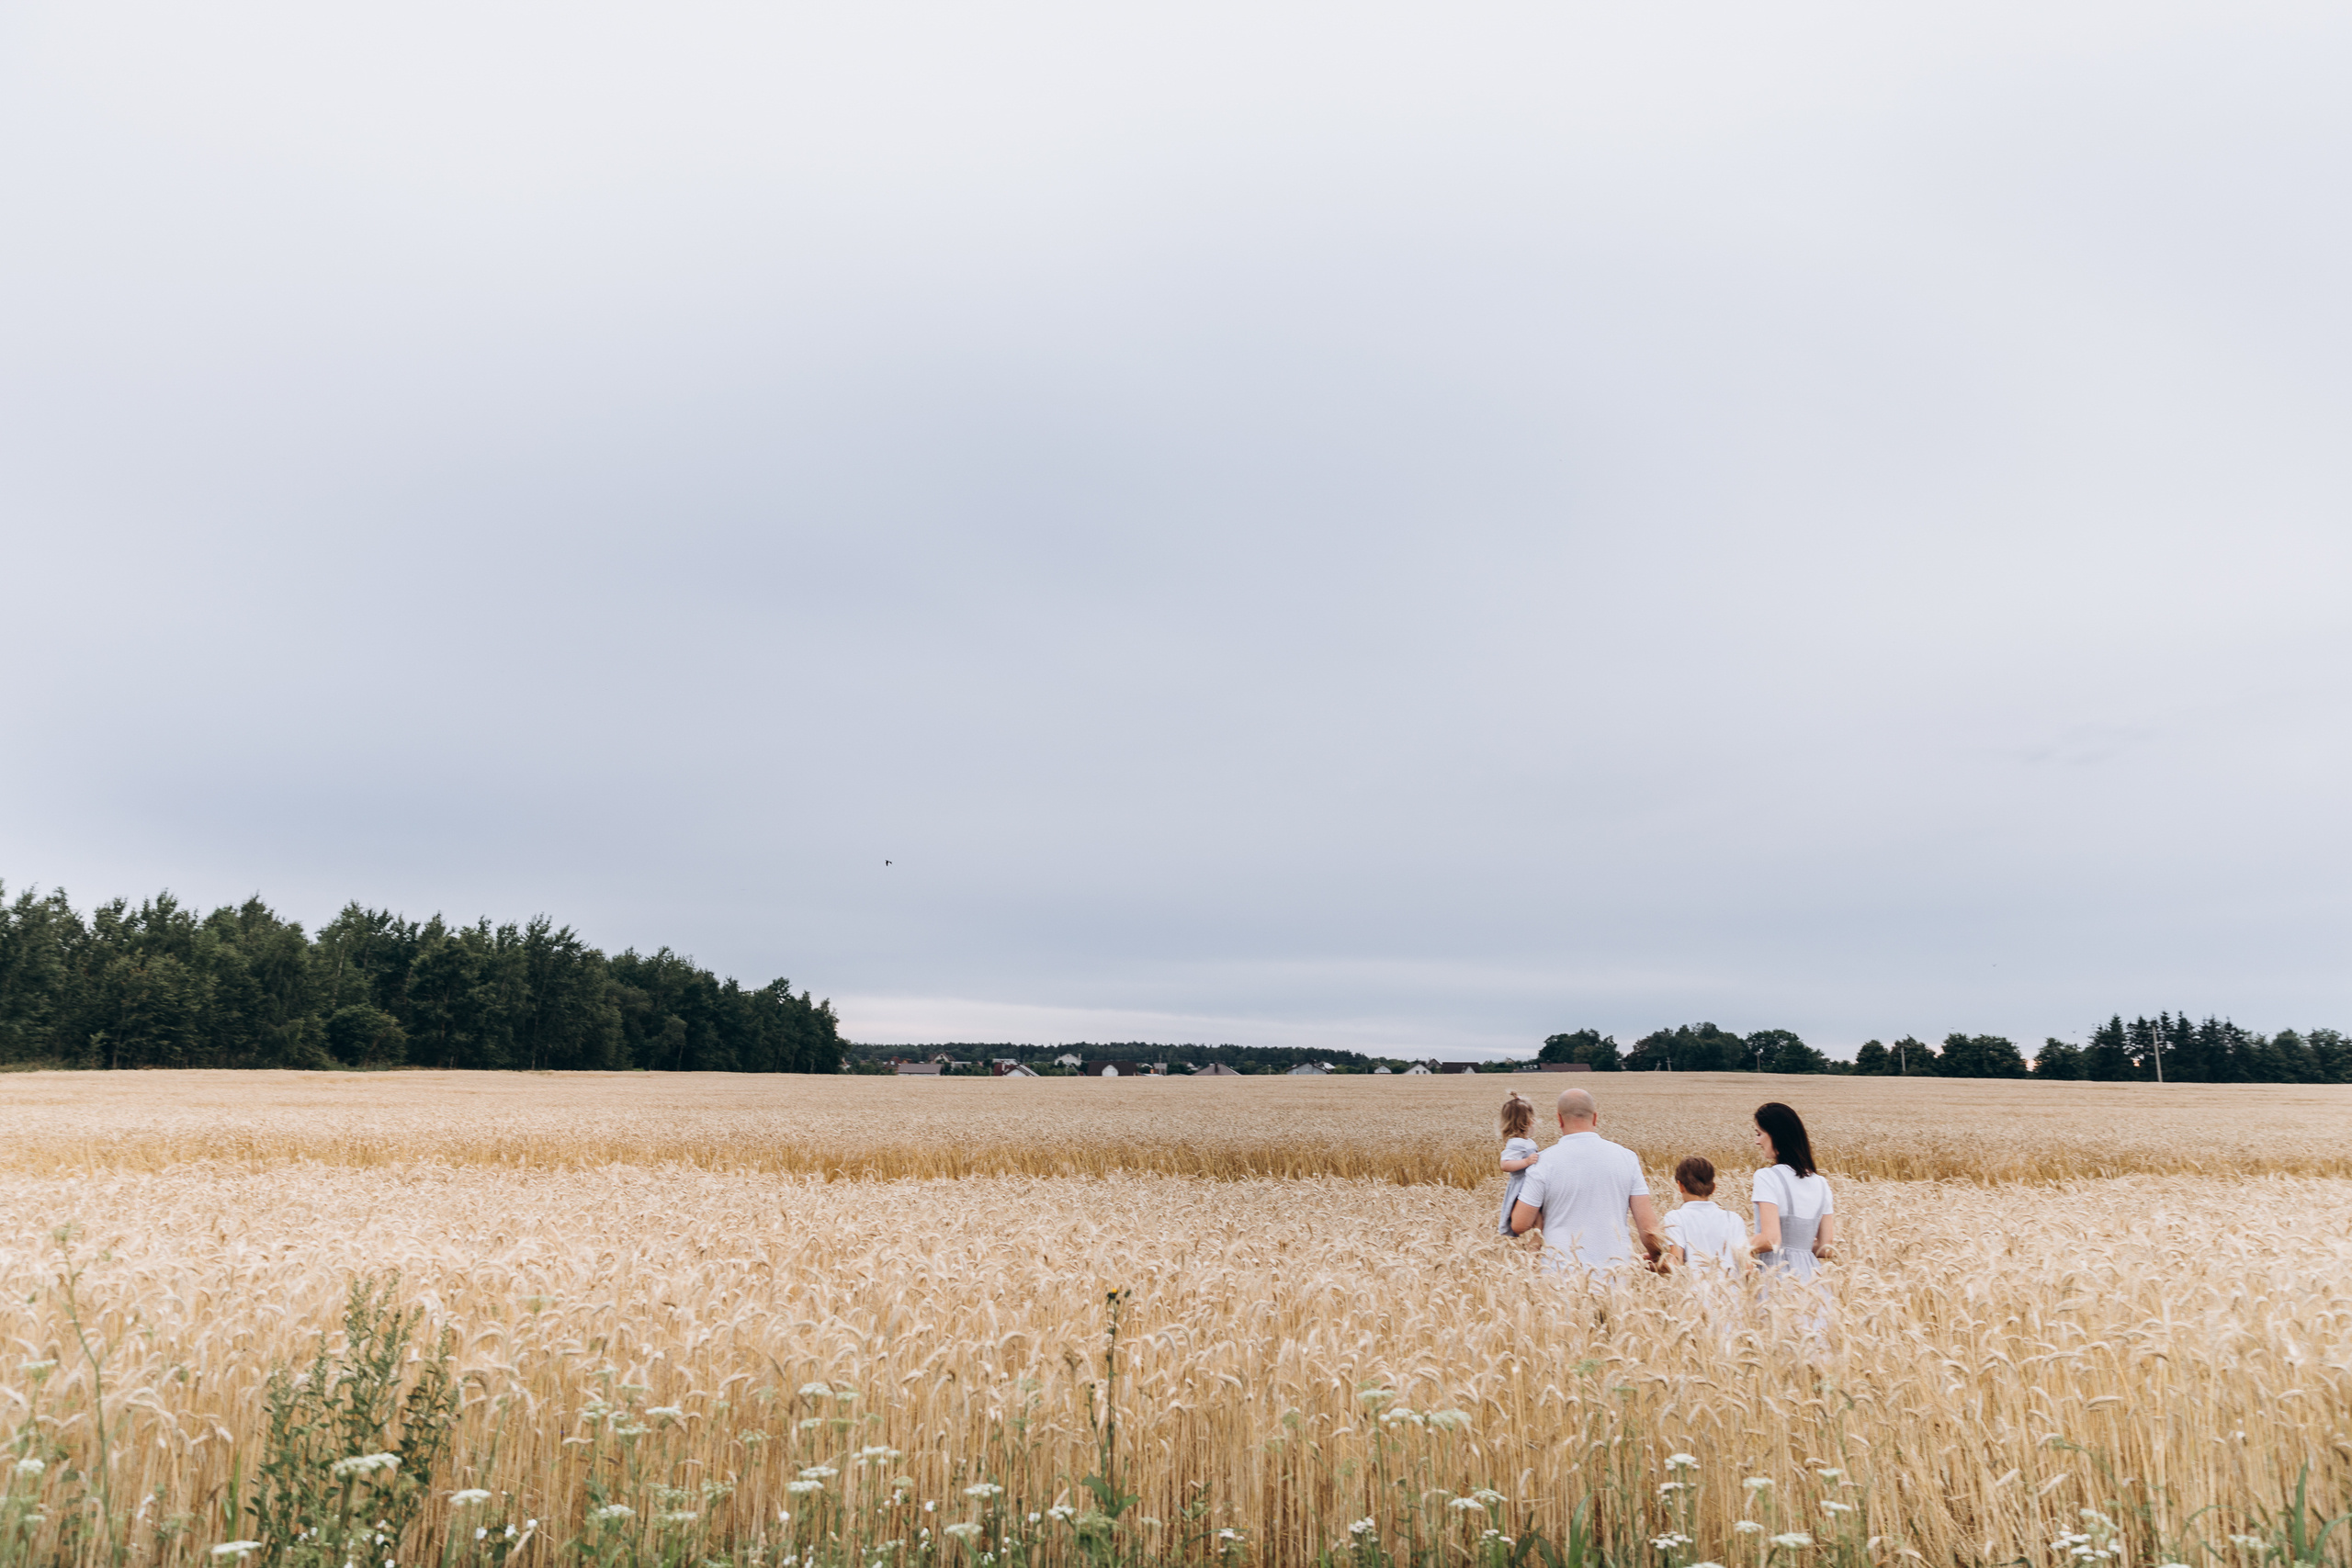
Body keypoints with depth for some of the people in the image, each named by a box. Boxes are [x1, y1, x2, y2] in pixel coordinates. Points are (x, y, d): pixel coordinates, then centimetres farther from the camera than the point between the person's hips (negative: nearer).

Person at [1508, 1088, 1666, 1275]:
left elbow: (1519, 1225, -3)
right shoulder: (1626, 1156, 2)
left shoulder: (1546, 1161, -6)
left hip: (1562, 1270, -2)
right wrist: (1656, 1259, 20)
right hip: (1616, 1271, 3)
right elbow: (1647, 1225, 3)